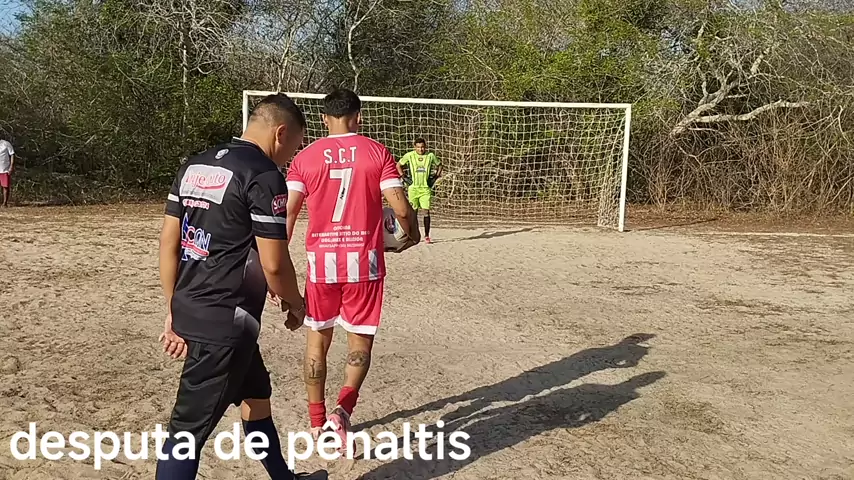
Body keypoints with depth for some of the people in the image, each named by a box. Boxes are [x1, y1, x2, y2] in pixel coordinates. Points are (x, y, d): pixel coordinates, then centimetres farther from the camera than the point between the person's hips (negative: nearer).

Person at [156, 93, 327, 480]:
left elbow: (168, 243, 11)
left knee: (256, 392, 25)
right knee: (190, 426, -2)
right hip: (226, 319, -9)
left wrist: (174, 311, 16)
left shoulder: (194, 166, 11)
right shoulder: (265, 176, -14)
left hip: (189, 310, 9)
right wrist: (296, 305, 4)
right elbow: (274, 264, -16)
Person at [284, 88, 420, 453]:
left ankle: (317, 422, 23)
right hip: (363, 259, -1)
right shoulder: (377, 152, -1)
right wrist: (411, 234, 14)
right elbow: (400, 207, -7)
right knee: (360, 339, 11)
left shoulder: (306, 157, 2)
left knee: (317, 339, 16)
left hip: (321, 259, 1)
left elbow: (288, 213, -4)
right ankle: (342, 410, -10)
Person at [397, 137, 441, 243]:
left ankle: (427, 236, 3)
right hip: (413, 187, 0)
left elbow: (439, 165, 20)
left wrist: (436, 177, 9)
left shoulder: (430, 155, 3)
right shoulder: (409, 155, 0)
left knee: (426, 211, -4)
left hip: (426, 188, 1)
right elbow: (399, 165, 14)